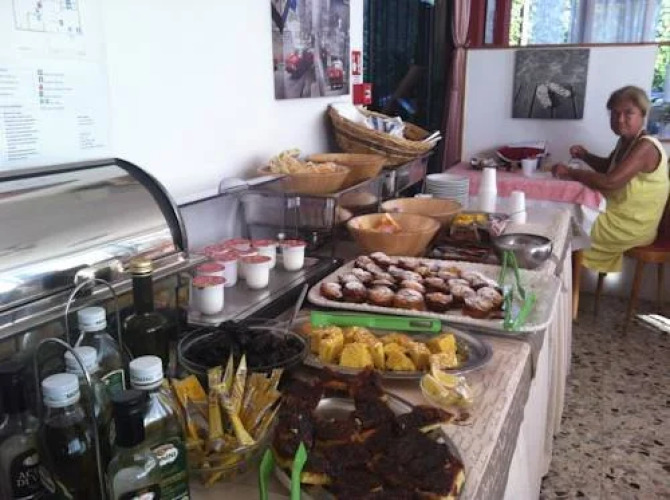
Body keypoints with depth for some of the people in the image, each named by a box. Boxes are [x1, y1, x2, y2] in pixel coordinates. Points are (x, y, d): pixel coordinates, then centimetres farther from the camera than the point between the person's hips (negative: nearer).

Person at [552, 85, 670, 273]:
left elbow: (610, 182, -35)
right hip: (619, 214, 9)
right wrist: (585, 156, 3)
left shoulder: (645, 147, -25)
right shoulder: (626, 141, 5)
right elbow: (608, 167, 23)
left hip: (632, 226, -9)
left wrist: (569, 172, -25)